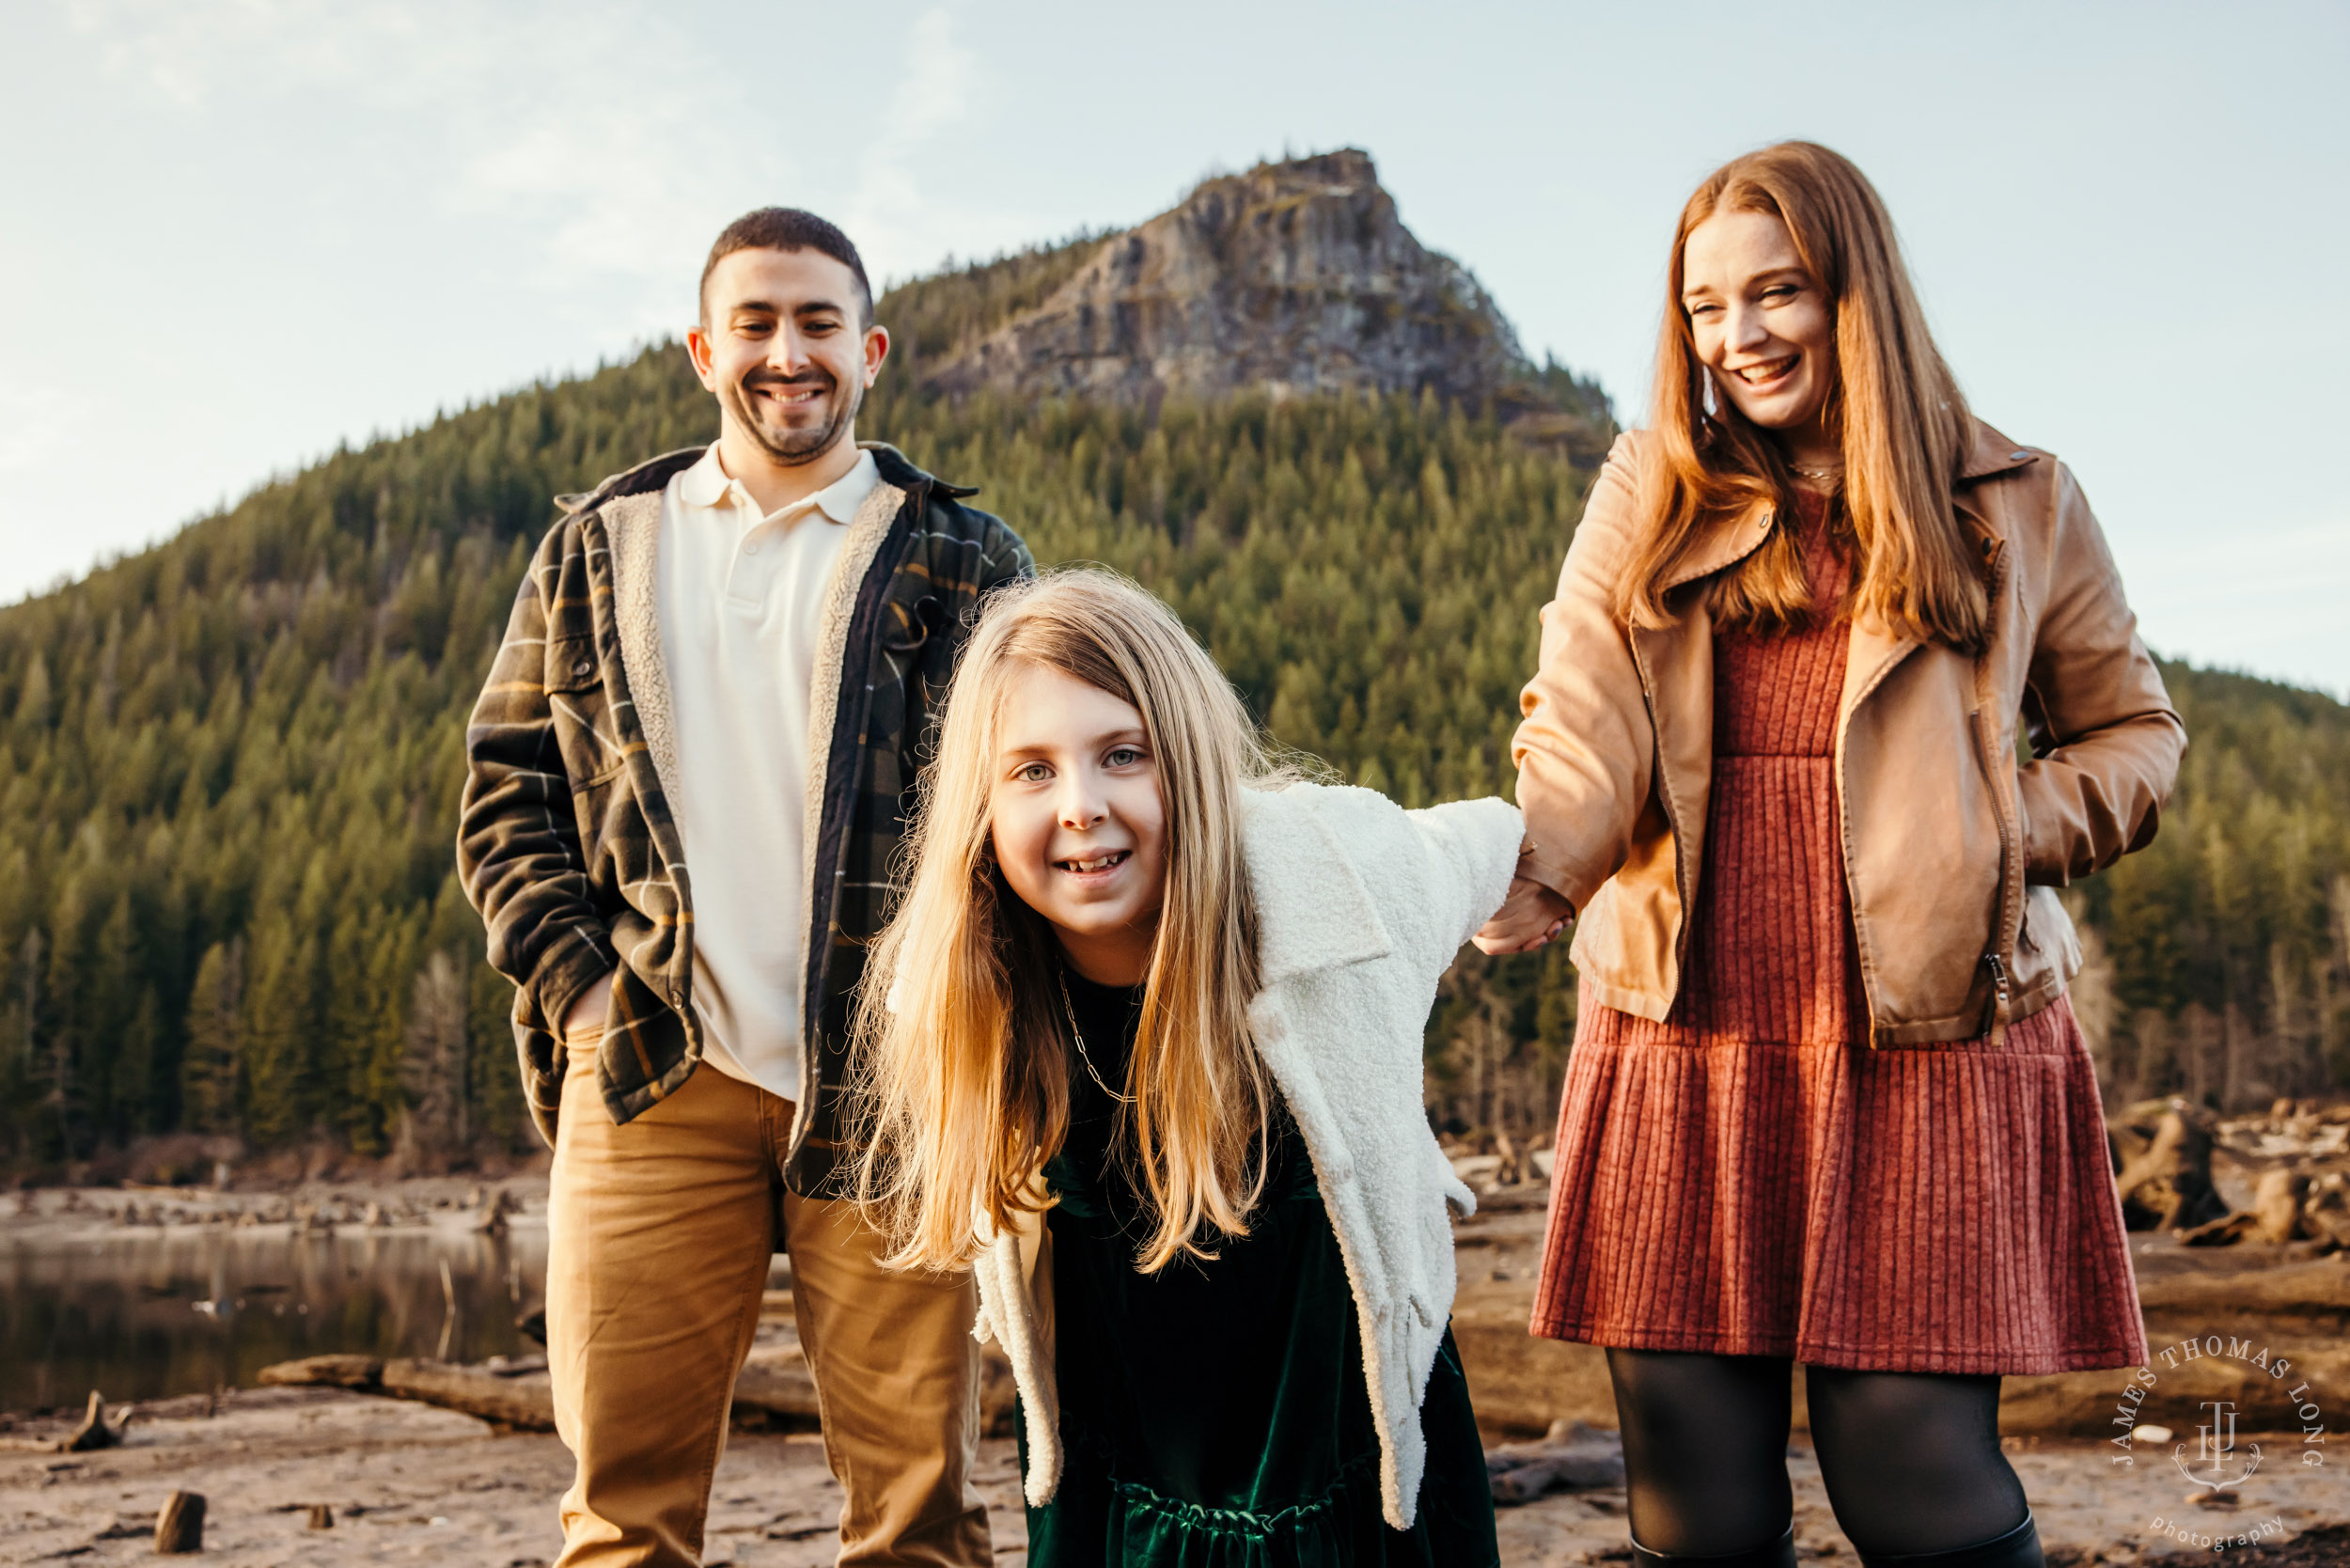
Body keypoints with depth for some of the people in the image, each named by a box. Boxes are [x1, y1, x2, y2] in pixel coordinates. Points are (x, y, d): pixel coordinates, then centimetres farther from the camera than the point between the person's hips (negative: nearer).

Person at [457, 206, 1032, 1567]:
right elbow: (507, 789, 14)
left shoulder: (967, 561, 9)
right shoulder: (599, 548, 15)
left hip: (888, 1086, -1)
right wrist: (576, 979, -1)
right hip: (650, 1080, 2)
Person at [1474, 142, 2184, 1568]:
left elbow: (2132, 731, 20)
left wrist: (2011, 833, -2)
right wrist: (1523, 881, -22)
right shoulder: (1652, 495, 13)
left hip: (1929, 1039, -1)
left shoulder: (2017, 504, 11)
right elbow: (1585, 732, -1)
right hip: (1685, 1037, 2)